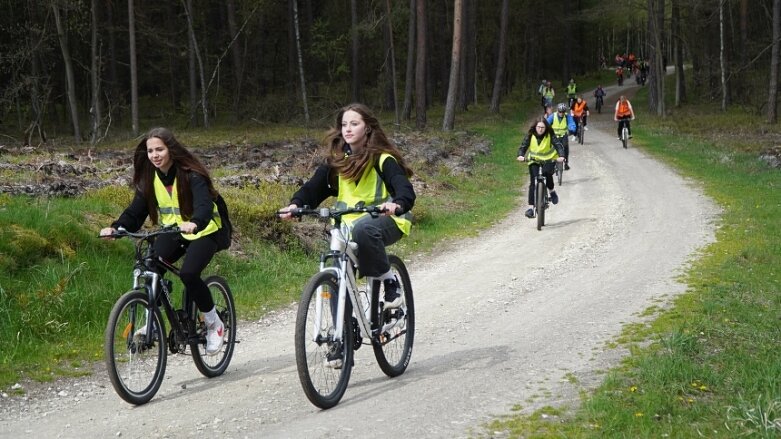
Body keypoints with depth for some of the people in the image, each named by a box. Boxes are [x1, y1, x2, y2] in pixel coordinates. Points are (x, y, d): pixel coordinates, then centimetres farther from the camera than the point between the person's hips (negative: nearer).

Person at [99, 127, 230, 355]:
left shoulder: (191, 175, -20)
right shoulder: (149, 178, -3)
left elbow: (205, 205, -34)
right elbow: (136, 211, -8)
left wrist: (194, 223, -56)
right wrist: (116, 227, -27)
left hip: (204, 231, -5)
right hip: (173, 232, 5)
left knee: (188, 273, -28)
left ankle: (214, 324, -6)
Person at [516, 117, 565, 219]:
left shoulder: (550, 135, -12)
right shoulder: (530, 135, -9)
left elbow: (557, 145, -22)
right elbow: (523, 146, -15)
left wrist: (561, 156, -42)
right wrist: (521, 156, -37)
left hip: (549, 160, -1)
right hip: (534, 161, 1)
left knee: (547, 173, -31)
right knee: (533, 182, -13)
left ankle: (552, 190, 0)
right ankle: (531, 207, -14)